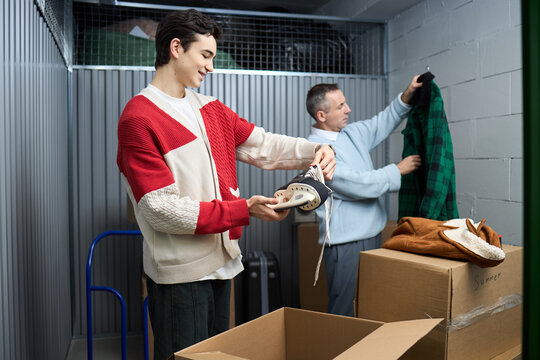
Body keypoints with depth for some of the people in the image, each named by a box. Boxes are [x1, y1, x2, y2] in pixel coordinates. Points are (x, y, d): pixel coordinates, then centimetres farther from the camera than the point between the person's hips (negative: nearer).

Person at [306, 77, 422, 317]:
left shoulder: (352, 133, 9)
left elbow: (382, 123, 26)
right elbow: (358, 185, -22)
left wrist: (407, 96, 10)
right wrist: (398, 170, -9)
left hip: (373, 236, 9)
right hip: (346, 244, -8)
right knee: (346, 315, -1)